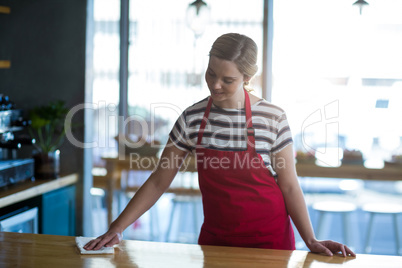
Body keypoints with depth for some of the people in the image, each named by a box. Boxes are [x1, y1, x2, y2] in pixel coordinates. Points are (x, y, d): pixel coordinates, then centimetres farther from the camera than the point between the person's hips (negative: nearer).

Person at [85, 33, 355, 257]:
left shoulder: (273, 118, -12)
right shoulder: (192, 118, -6)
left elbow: (289, 186, -6)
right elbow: (158, 181, -2)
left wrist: (311, 241, -13)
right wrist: (117, 229, -7)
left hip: (268, 239, -2)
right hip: (215, 238, 2)